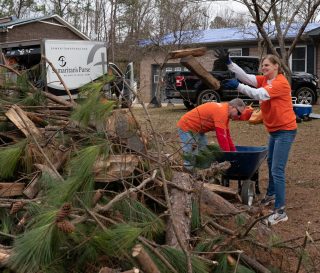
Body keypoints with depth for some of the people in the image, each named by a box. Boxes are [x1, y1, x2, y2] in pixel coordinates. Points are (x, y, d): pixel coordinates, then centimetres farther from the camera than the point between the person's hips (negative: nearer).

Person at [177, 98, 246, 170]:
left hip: (197, 129, 11)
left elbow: (227, 136, 12)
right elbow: (221, 136, -27)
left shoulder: (225, 111, 6)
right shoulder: (221, 112, -26)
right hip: (187, 128, -11)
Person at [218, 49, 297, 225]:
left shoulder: (281, 83, -20)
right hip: (273, 130, 9)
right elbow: (246, 77, -6)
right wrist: (228, 63, -15)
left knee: (277, 170, -13)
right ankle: (271, 195, 42)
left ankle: (280, 211, -8)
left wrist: (237, 86, -37)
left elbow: (260, 94, -31)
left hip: (285, 130, -9)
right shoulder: (264, 80, 6)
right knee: (271, 164, 23)